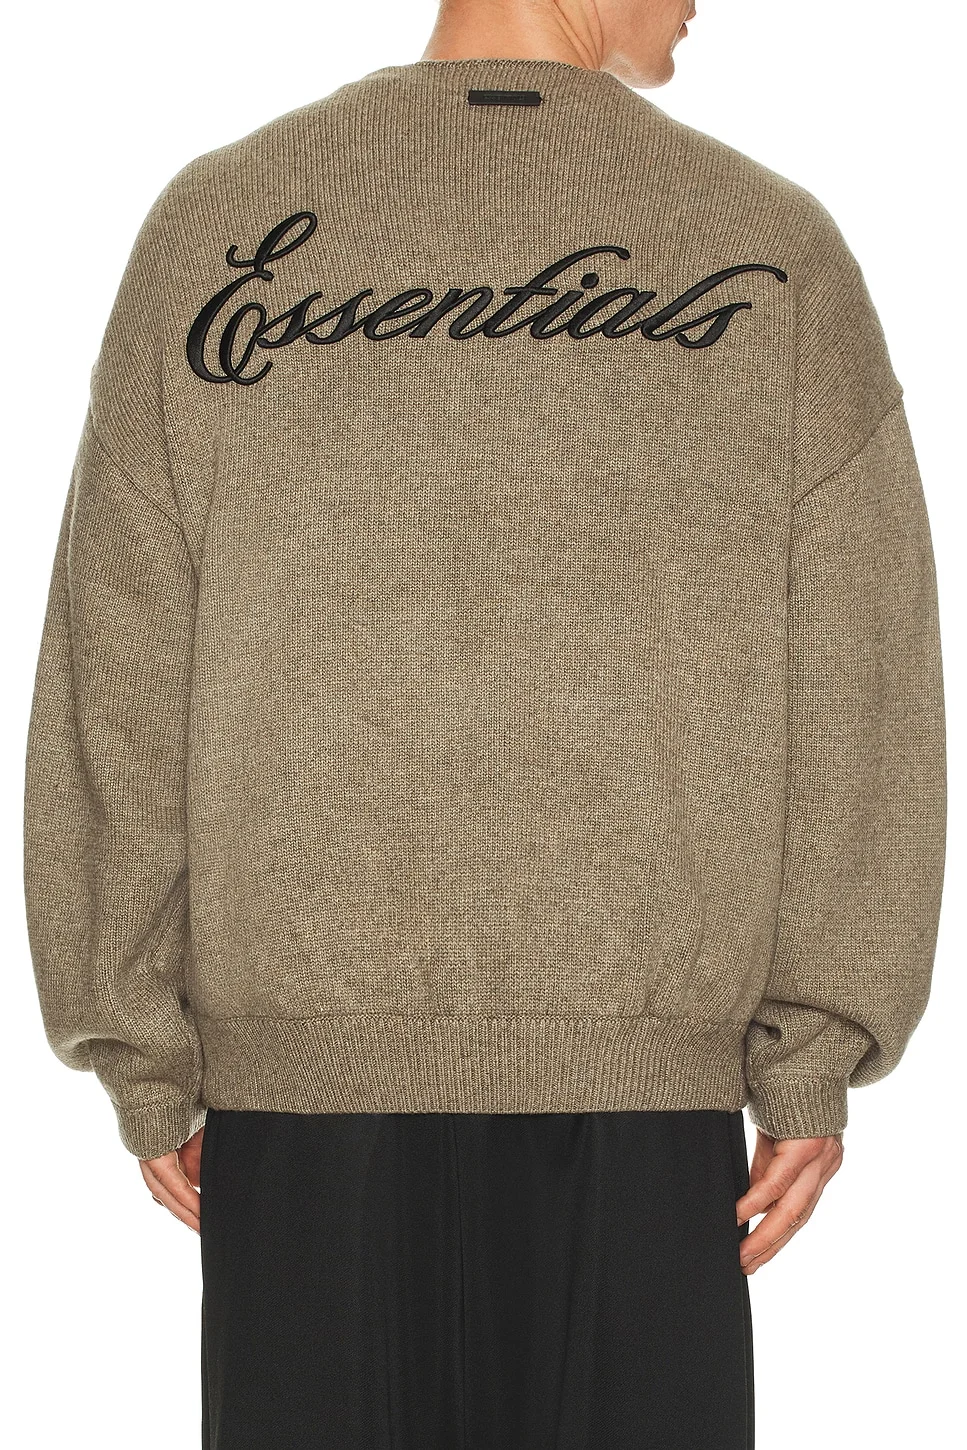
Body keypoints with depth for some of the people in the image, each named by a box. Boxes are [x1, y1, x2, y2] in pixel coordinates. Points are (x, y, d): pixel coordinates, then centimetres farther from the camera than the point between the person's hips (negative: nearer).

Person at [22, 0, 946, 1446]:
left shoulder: (213, 225, 3)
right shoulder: (775, 251, 1)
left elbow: (116, 686, 1)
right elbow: (861, 709, -1)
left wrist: (145, 1061, 7)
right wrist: (814, 1063, 5)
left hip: (296, 1070, 1)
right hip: (651, 1077, 0)